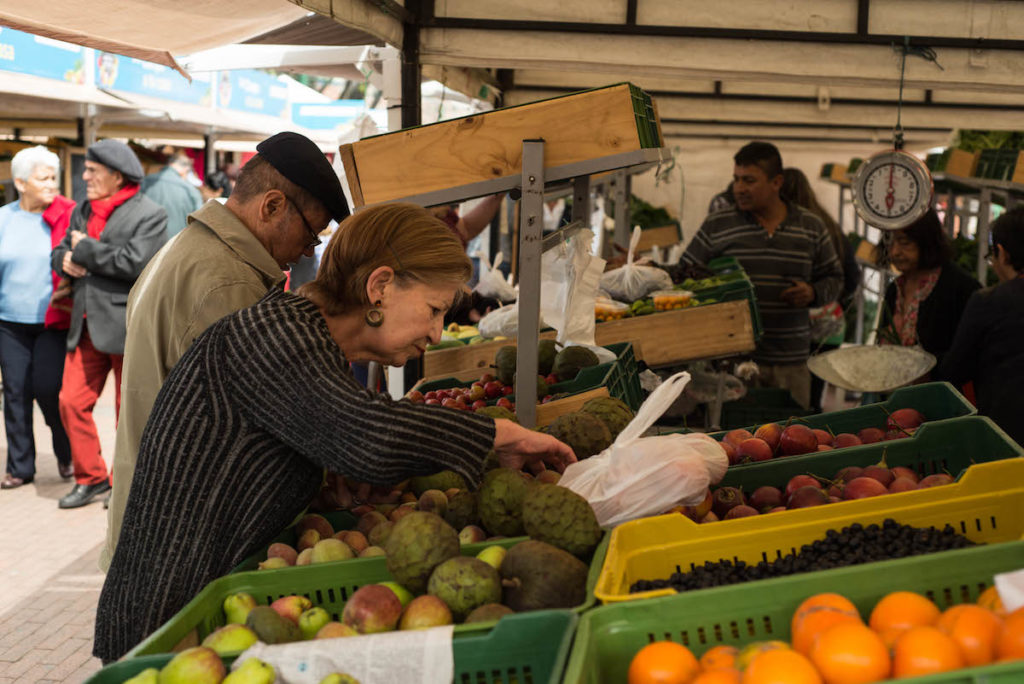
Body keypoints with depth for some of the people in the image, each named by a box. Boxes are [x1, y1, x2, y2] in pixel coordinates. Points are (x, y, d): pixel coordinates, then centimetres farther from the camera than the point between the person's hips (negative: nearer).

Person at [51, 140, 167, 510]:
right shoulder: (82, 211, 14)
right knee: (71, 401, 4)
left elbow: (135, 261, -21)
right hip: (87, 325, 7)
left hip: (127, 326, -6)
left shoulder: (149, 214, -9)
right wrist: (66, 261, -5)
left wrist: (86, 249, -12)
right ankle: (91, 477, 19)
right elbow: (60, 253, 19)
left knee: (129, 409, 5)